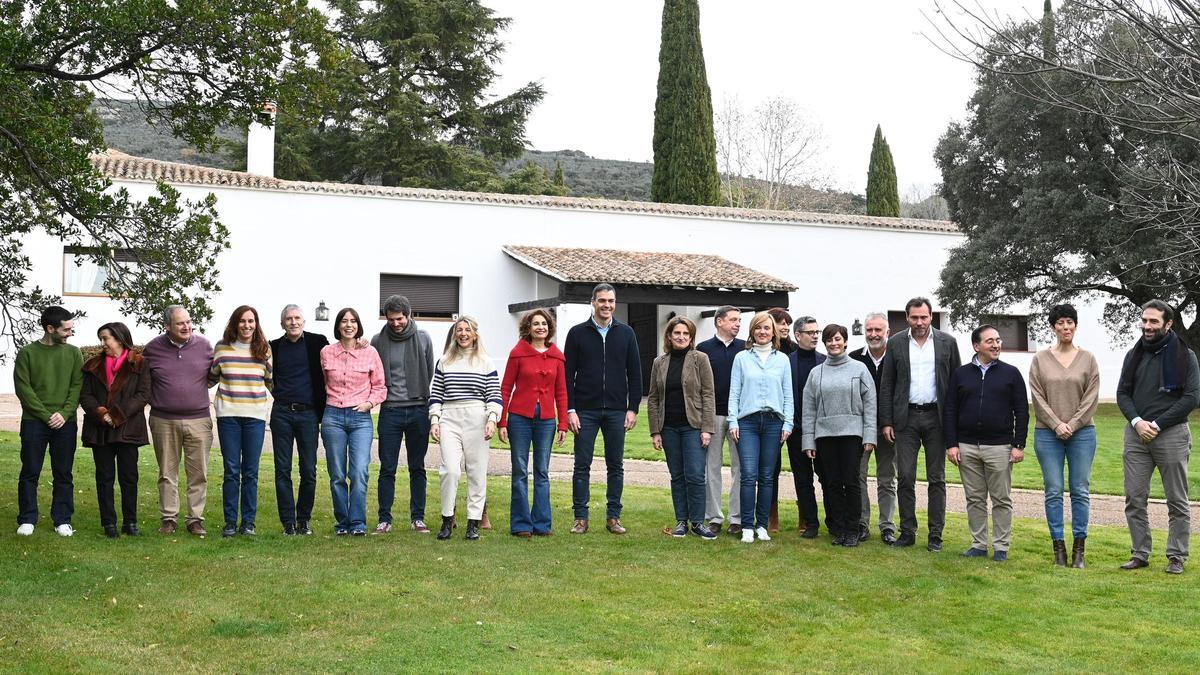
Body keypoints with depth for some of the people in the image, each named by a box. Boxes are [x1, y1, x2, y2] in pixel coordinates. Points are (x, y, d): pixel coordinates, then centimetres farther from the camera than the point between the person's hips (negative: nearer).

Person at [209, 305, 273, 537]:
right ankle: (230, 522, 8)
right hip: (228, 414, 0)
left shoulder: (264, 350, 6)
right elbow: (211, 379, 17)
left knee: (251, 472, 3)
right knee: (231, 470, 0)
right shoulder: (222, 348, 4)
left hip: (255, 415, 1)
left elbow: (272, 382, 15)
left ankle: (248, 522, 10)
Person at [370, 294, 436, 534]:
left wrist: (427, 403, 5)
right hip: (390, 411, -1)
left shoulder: (423, 339, 4)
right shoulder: (378, 341, 2)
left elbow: (430, 374, 8)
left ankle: (418, 517, 14)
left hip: (418, 410, 1)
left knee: (417, 468, 7)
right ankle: (384, 519, 7)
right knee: (387, 469, 1)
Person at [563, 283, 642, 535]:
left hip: (616, 411, 2)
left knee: (616, 466, 5)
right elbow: (568, 374, 1)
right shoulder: (577, 333, 2)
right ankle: (581, 518, 8)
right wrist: (570, 410, -6)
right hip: (585, 411, -1)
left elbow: (635, 373, 8)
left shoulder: (626, 333, 7)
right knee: (582, 465, 1)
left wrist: (633, 408, 0)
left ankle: (613, 517, 13)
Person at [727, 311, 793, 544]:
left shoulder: (782, 359, 10)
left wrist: (787, 424, 3)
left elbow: (788, 394, 10)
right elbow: (734, 392, 6)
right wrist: (733, 421, -2)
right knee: (749, 475, -8)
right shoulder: (742, 358, 7)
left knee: (767, 477, 4)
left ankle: (762, 525, 12)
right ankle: (747, 527, -4)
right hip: (748, 421, -1)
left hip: (773, 421, 1)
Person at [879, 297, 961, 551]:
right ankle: (907, 531, 8)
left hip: (936, 417, 0)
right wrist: (886, 422, 0)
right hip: (906, 418, 0)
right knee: (905, 477, -1)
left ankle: (935, 534, 10)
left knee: (936, 479, 4)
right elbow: (886, 385, 6)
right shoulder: (896, 343, 4)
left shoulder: (947, 342, 3)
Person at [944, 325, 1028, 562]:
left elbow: (1022, 412, 3)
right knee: (975, 499, 8)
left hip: (1000, 447, -2)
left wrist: (1019, 445, -4)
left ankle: (1001, 546, 11)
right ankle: (979, 544, 16)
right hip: (967, 448, 2)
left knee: (1001, 500, 2)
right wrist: (951, 444, 0)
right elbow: (949, 411, 8)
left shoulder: (1011, 373, 4)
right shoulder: (961, 374, 8)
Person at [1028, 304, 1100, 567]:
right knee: (1053, 491, 0)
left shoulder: (1087, 359, 6)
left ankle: (1079, 549, 6)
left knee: (1080, 491, 1)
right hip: (1048, 434, 0)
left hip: (1082, 432, 0)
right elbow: (1038, 397, 1)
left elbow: (1091, 397, 1)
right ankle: (1058, 547, 6)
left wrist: (1072, 424, -8)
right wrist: (1056, 424, -8)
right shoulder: (1040, 359, 5)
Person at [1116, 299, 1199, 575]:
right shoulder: (1134, 355, 11)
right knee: (1134, 498, 4)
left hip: (1171, 434, -4)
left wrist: (1157, 425, -13)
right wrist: (1137, 422, -9)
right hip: (1136, 435, 4)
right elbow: (1122, 393, 10)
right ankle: (1140, 554, 12)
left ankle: (1177, 557, 10)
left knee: (1177, 501, 2)